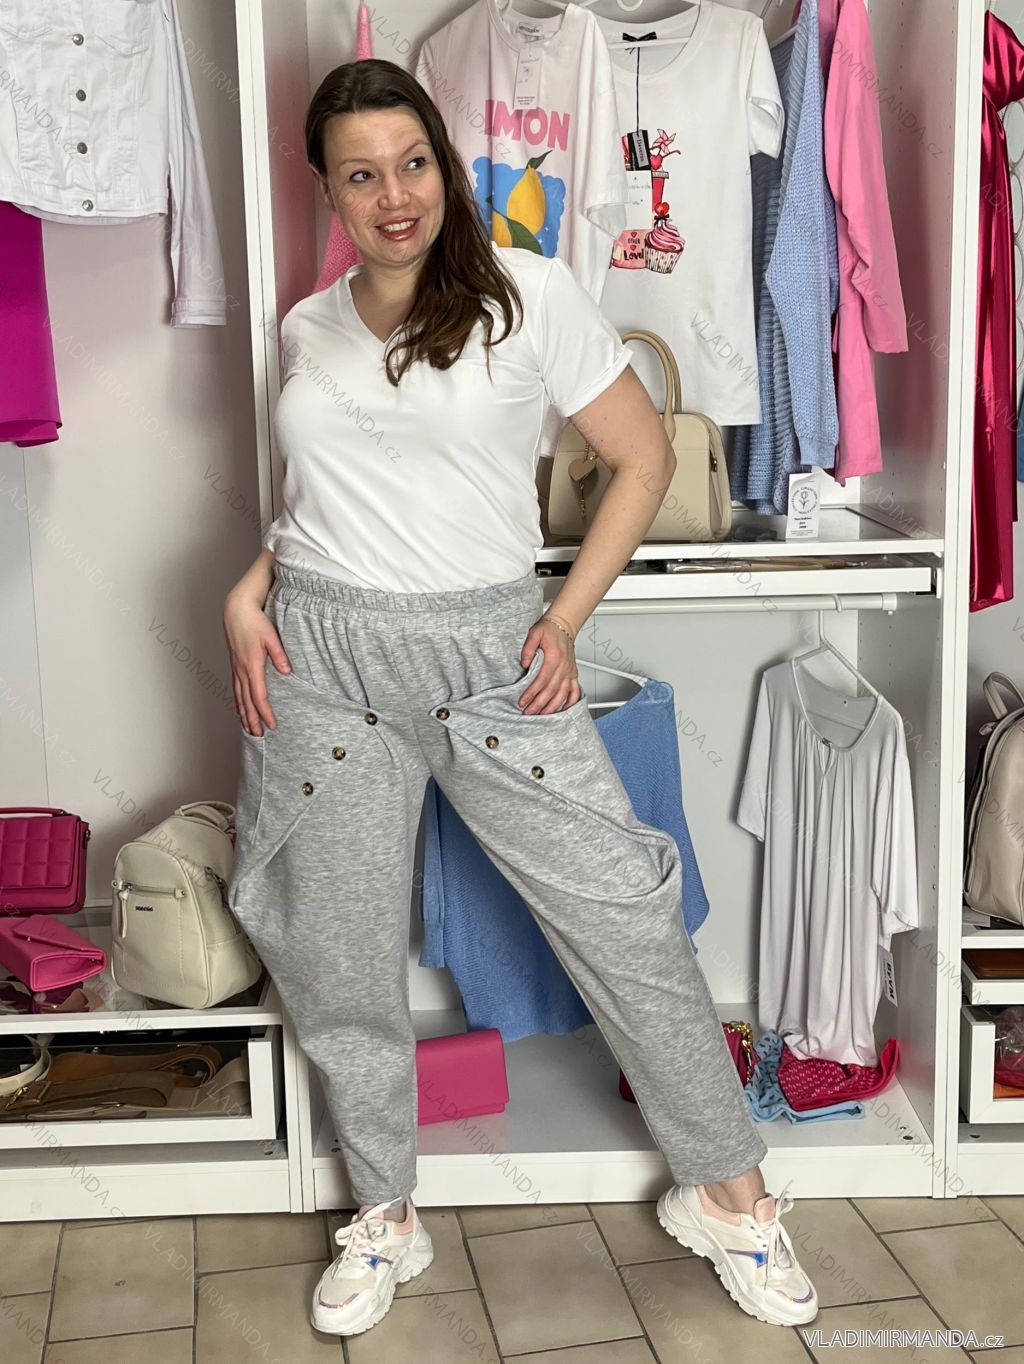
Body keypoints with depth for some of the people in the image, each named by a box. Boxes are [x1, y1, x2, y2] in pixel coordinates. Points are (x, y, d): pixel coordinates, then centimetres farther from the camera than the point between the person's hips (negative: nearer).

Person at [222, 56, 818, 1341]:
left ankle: (726, 1191, 21)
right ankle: (383, 1217, 32)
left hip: (491, 655, -3)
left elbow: (643, 458, 0)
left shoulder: (528, 294, -2)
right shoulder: (306, 328, 10)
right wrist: (249, 590, 4)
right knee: (337, 953, 9)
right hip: (320, 657, 4)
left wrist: (564, 621, -6)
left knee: (624, 915, -2)